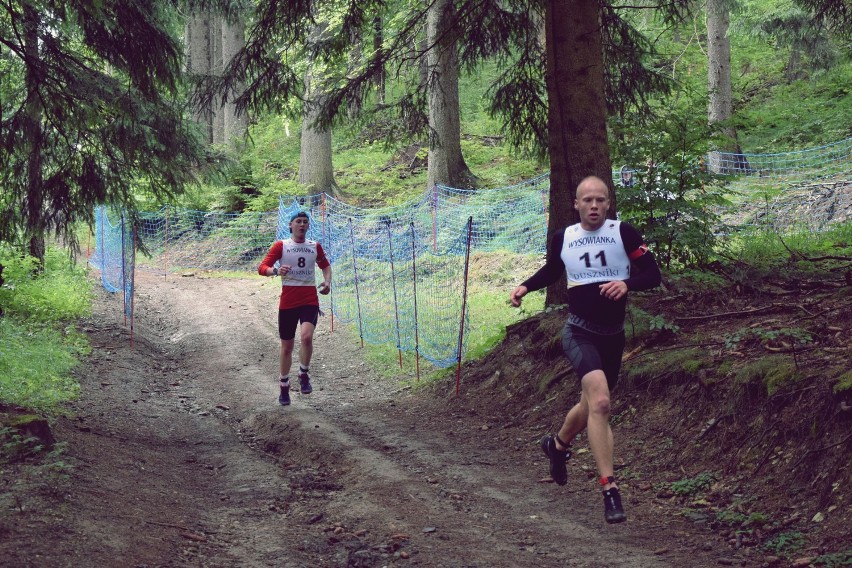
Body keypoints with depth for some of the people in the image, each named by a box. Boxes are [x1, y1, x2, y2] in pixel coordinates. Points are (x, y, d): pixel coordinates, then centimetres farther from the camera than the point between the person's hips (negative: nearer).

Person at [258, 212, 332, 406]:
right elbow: (262, 267, -5)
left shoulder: (315, 246, 10)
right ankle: (284, 387, 24)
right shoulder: (280, 246, 2)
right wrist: (276, 271, -27)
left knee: (306, 336, -25)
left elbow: (325, 265, 27)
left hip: (310, 300, 1)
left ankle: (304, 375, -2)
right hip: (287, 301, 0)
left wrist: (327, 282, 7)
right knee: (287, 346, 7)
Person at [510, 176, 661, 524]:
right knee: (600, 402, -25)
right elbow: (551, 271, 21)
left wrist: (627, 283, -26)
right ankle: (609, 488, -25)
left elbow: (653, 274, -8)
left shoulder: (623, 233, -6)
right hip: (580, 334, -2)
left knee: (591, 405, 19)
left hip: (613, 337, 2)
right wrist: (525, 287, 6)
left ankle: (558, 444, 52)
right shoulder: (563, 238, 0)